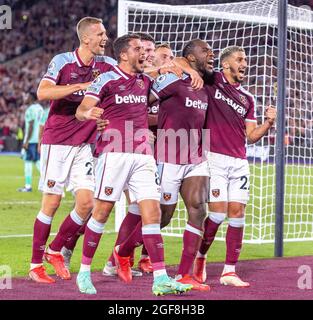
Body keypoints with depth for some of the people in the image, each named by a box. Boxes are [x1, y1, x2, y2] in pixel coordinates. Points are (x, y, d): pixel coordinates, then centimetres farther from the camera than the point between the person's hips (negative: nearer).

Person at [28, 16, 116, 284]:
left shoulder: (106, 65, 4)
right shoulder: (62, 61, -10)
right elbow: (43, 92, -23)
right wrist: (81, 86, -28)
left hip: (84, 145, 5)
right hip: (57, 141, -5)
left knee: (87, 203, -4)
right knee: (51, 203, -3)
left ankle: (55, 250, 17)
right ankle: (36, 264, 9)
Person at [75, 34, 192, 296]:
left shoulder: (145, 80, 16)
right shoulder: (107, 79, -1)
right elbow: (81, 111, -5)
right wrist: (88, 113, -30)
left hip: (143, 156, 5)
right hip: (114, 153, -5)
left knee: (152, 213, -3)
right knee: (102, 212, -3)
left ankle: (161, 279, -6)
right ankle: (84, 271, 10)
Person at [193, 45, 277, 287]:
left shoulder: (247, 98, 19)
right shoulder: (211, 81, 4)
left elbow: (251, 136, 18)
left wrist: (269, 122, 1)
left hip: (239, 162, 5)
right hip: (215, 158, -5)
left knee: (237, 214, -1)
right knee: (218, 213, -11)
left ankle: (229, 271, 4)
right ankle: (200, 257, 13)